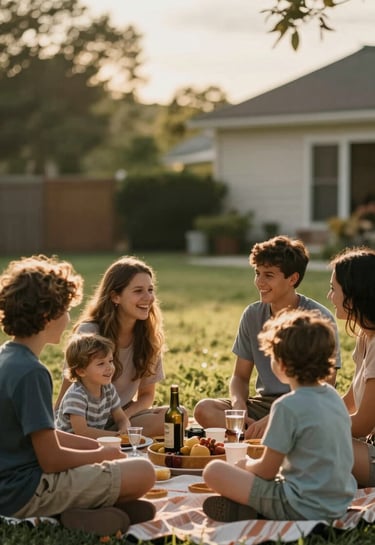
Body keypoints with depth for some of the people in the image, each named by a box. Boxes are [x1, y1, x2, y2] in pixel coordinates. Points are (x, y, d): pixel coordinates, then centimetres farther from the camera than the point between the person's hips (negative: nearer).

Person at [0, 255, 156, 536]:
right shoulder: (32, 372, -22)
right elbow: (52, 459, -21)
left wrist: (97, 446, 10)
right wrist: (101, 454, -3)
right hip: (25, 495, -9)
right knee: (143, 472, -8)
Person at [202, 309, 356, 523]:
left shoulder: (288, 406, -19)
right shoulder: (334, 396, 5)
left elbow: (267, 470, -12)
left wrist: (247, 465, 11)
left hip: (304, 509, -8)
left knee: (214, 470, -4)